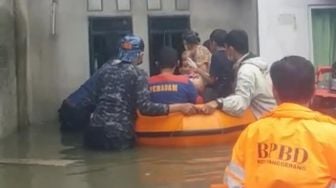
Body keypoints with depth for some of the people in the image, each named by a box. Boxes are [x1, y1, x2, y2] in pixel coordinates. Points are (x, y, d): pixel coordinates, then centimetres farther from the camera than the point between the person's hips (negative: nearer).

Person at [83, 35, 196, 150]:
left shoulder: (105, 69, 12)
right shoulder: (137, 74, -4)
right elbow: (145, 107, -15)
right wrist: (180, 107, -12)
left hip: (96, 132, 5)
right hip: (119, 136, -5)